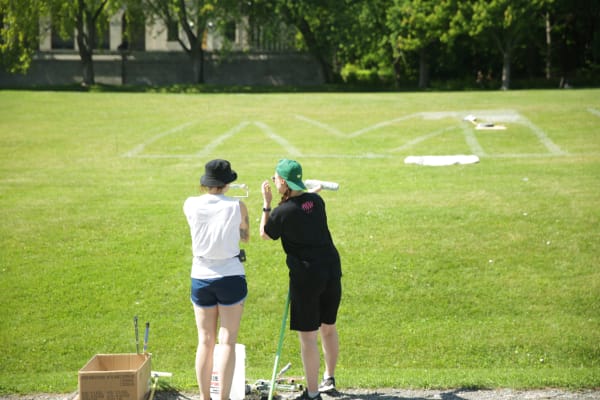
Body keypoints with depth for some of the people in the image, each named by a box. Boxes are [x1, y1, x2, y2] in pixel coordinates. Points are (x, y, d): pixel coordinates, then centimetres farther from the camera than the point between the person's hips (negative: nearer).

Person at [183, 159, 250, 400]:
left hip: (201, 278, 3)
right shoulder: (237, 206, -9)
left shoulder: (190, 205, -4)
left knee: (205, 341, 11)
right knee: (227, 342, 2)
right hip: (231, 278, -3)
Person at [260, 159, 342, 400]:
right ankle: (329, 379, 37)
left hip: (307, 276, -7)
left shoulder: (283, 212, -13)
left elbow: (265, 234, 6)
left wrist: (266, 204, 8)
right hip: (332, 270, 7)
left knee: (308, 335, 2)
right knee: (328, 327, 21)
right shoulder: (316, 200, 3)